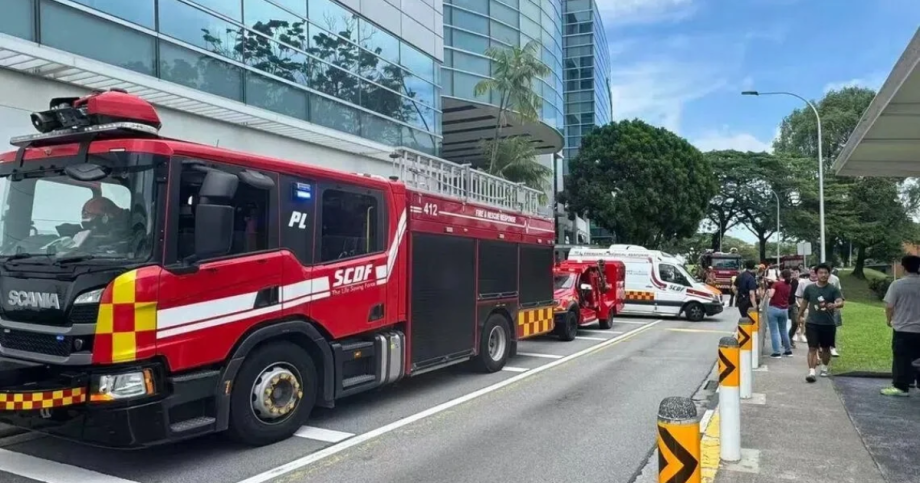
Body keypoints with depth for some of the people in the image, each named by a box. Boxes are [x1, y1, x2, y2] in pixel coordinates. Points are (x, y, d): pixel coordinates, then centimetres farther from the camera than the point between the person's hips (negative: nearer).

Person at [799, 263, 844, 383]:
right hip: (812, 323, 0)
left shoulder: (833, 289, -5)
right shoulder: (809, 288, 1)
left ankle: (824, 368, 36)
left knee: (826, 348, 16)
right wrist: (800, 316, 23)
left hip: (828, 324, 0)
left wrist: (834, 305, -42)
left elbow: (840, 302, -20)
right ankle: (811, 372, -11)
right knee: (812, 348, -7)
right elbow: (804, 302, 15)